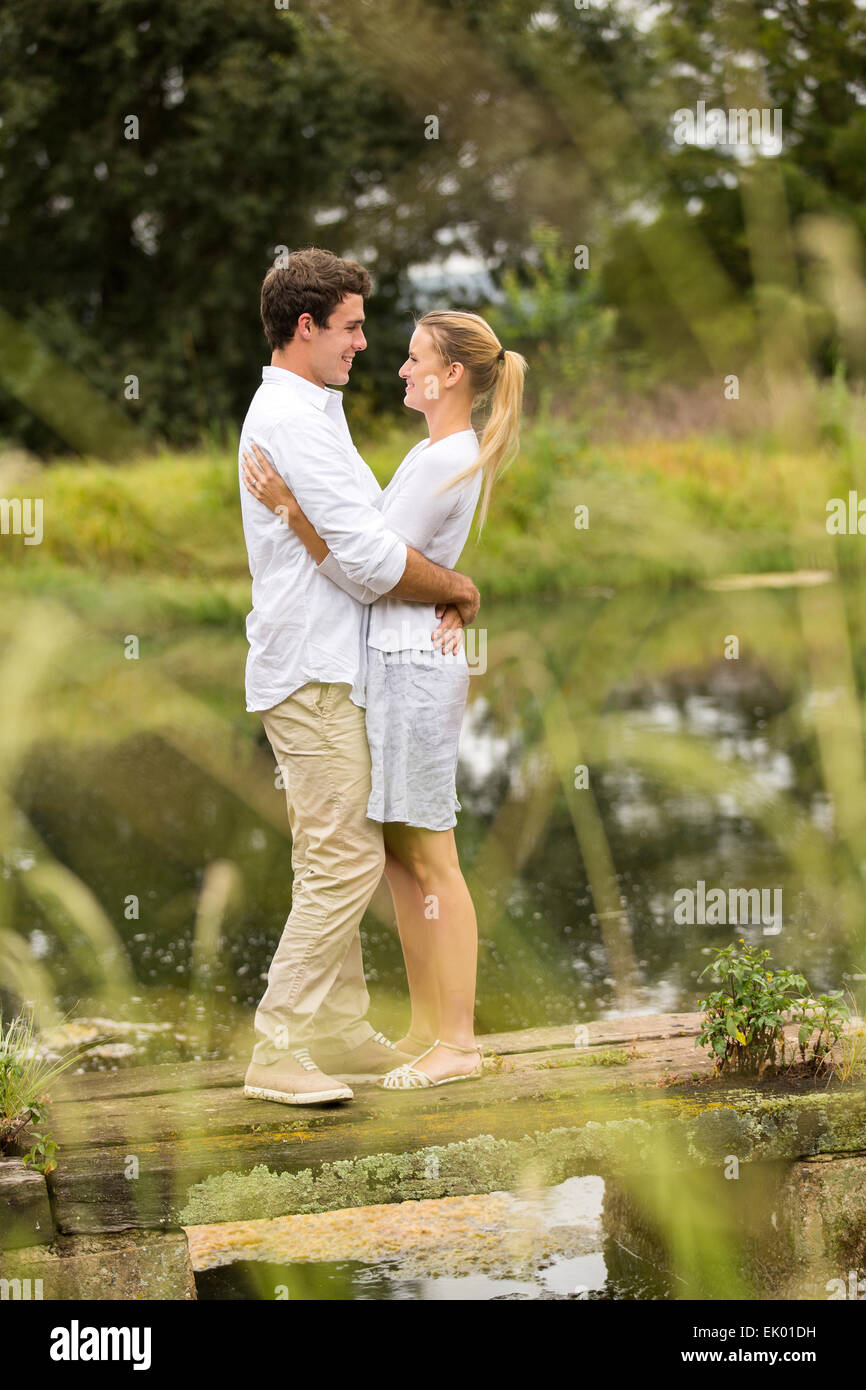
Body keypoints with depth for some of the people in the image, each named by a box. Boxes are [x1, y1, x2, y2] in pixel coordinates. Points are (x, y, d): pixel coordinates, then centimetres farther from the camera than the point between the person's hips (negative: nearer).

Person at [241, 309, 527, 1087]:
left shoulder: (445, 464, -17)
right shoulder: (442, 453, 15)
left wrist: (292, 509, -24)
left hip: (413, 665, -10)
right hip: (397, 660, 10)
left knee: (429, 859, -5)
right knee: (399, 855, 13)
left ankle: (458, 1042, 1)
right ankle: (427, 1028, 19)